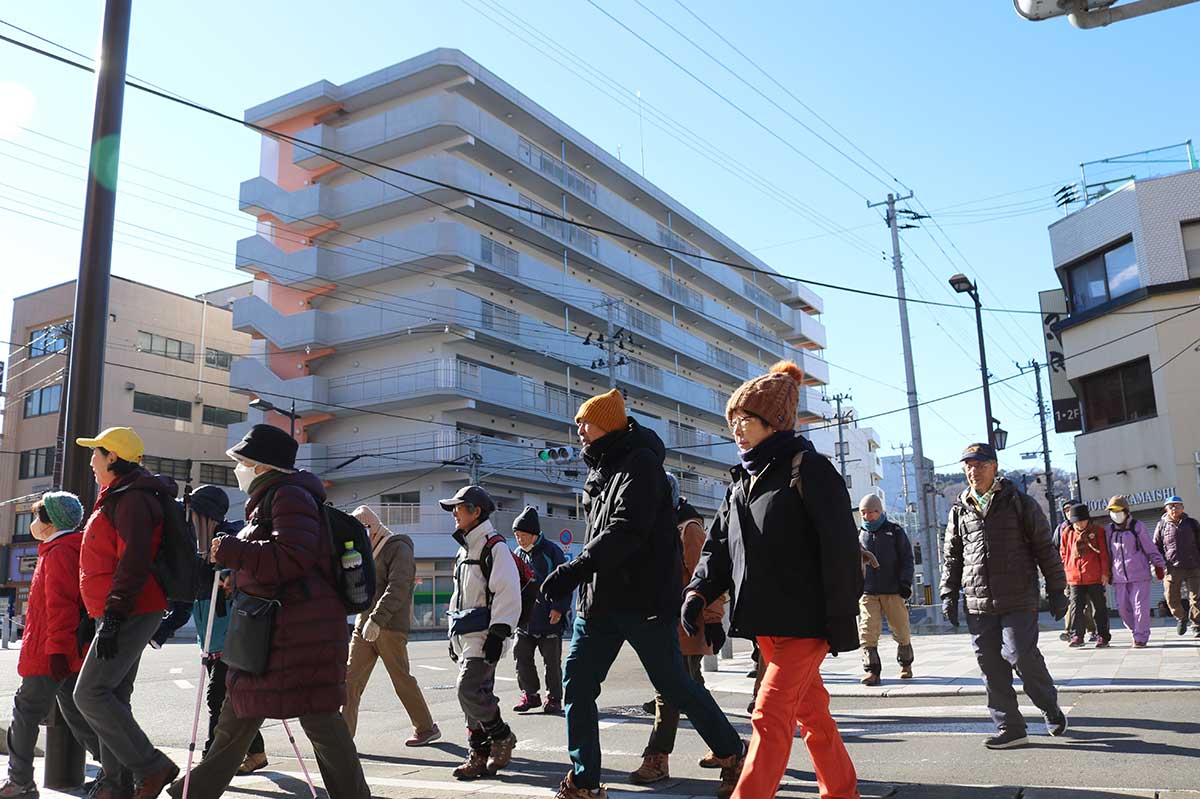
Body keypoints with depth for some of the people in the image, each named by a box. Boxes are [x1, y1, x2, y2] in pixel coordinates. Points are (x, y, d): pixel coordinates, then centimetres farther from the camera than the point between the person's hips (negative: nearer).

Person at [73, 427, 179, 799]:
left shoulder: (131, 499, -14)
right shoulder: (117, 498, 21)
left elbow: (134, 563, -24)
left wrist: (113, 616, -25)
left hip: (129, 615, -11)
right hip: (126, 615, 11)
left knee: (90, 694, -11)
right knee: (112, 697, 11)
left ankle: (151, 767, -7)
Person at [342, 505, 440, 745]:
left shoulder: (398, 548, -8)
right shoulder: (367, 552, 19)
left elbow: (398, 589, -19)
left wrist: (376, 619, -27)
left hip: (390, 627, -7)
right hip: (364, 626, 8)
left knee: (402, 680, 2)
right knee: (350, 679, -1)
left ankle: (427, 728, 17)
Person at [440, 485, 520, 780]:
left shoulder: (495, 547, -11)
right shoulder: (465, 548, 19)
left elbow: (508, 593, -18)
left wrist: (498, 634, -21)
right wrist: (453, 635, 23)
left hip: (484, 634, -9)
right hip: (466, 635, 9)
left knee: (470, 690, -14)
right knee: (477, 694, 9)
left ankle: (502, 737, 5)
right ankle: (479, 755, 14)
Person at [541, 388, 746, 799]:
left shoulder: (640, 462, -12)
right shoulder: (601, 469, 17)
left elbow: (627, 529, -24)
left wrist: (574, 570, -29)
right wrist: (581, 579, 15)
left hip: (643, 598, -8)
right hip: (598, 597, 8)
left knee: (674, 685, 1)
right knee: (576, 683, 3)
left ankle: (733, 754, 22)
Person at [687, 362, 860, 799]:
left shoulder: (809, 469, -10)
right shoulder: (741, 481, 14)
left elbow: (840, 548, -13)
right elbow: (719, 544, 13)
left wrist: (841, 622, -14)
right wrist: (700, 589, -5)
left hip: (803, 621, -8)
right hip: (765, 622, 8)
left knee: (770, 716, -8)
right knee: (811, 712, 17)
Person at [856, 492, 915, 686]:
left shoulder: (895, 531, 5)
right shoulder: (860, 535, 13)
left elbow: (907, 559, 4)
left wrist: (905, 582, -7)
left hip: (893, 591, -1)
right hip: (867, 592, 2)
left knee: (901, 630, 6)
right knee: (867, 632, -10)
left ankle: (905, 664, 27)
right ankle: (871, 670, -7)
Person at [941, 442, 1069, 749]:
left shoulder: (1020, 503, 3)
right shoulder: (959, 511, 12)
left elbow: (1045, 549, 5)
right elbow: (951, 557, 18)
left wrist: (1056, 590, 2)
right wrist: (949, 594, 10)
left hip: (1018, 600, -4)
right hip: (978, 604, 4)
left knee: (1021, 655, -11)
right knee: (991, 665, 3)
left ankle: (1051, 708, 16)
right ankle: (1010, 728, 13)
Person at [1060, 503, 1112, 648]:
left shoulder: (1097, 531, 1)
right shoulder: (1068, 533, 7)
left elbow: (1104, 553, 0)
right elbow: (1064, 553, 14)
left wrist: (1105, 572, -4)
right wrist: (1066, 570, 6)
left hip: (1095, 577, -2)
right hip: (1074, 578, 2)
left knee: (1099, 608, 6)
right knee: (1076, 607, 1)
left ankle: (1102, 636, 15)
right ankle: (1077, 636, 6)